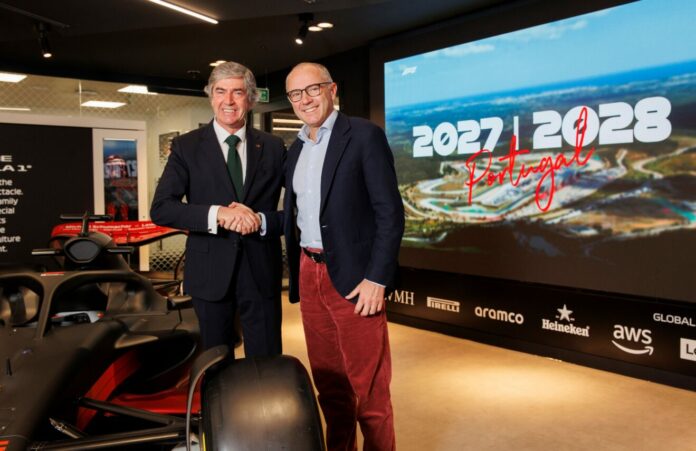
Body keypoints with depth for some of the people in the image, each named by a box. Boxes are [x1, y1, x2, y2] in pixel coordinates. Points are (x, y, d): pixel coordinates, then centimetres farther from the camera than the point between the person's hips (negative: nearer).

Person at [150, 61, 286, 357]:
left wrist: (260, 219, -17)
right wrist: (217, 214, -20)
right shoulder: (186, 147, 1)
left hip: (262, 273, 1)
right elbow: (160, 209, -7)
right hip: (211, 273, 0)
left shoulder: (273, 147, 4)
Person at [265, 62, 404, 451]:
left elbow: (390, 212, -11)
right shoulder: (297, 148, 14)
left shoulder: (364, 135, -6)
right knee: (328, 383, 17)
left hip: (353, 278, -6)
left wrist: (377, 279, -17)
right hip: (308, 275, 7)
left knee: (368, 388, 3)